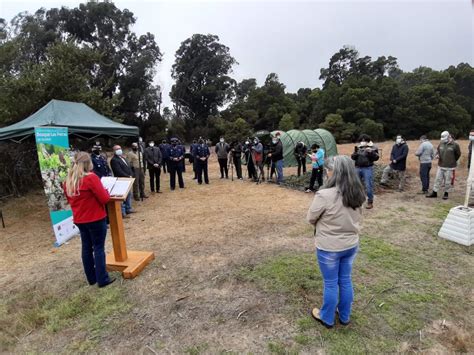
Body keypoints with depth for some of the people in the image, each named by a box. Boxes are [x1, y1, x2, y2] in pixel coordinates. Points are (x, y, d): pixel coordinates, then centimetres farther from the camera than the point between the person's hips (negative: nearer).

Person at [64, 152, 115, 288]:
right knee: (99, 248, 2)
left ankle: (91, 278, 28)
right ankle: (102, 279, 10)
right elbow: (105, 199, -18)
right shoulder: (91, 178, -19)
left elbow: (70, 200, 17)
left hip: (79, 220, 7)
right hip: (96, 219, -7)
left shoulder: (68, 181, 4)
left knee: (86, 248, 16)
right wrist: (105, 191, 1)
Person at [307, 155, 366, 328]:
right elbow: (358, 218, 8)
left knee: (330, 284, 13)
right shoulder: (358, 194, -6)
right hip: (351, 245, 6)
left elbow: (310, 218, -13)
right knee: (346, 281, 22)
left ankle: (327, 318, 35)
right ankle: (345, 316, 42)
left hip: (329, 248, -6)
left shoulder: (324, 195, -28)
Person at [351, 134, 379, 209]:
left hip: (367, 168, -4)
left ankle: (370, 202, 4)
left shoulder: (372, 147, 0)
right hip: (358, 168, 5)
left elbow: (376, 158, -9)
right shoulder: (358, 148, 11)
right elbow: (353, 158, 6)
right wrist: (355, 152, -11)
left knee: (368, 186, -6)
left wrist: (371, 152, -25)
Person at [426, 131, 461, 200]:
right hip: (440, 166, 4)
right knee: (438, 180, 9)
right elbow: (437, 150, 18)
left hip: (449, 167, -4)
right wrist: (437, 154, -3)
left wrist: (453, 162, 8)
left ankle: (446, 194, 21)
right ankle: (434, 193, 17)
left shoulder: (455, 145, -9)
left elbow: (458, 154, 2)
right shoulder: (441, 143, 2)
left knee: (448, 181, 6)